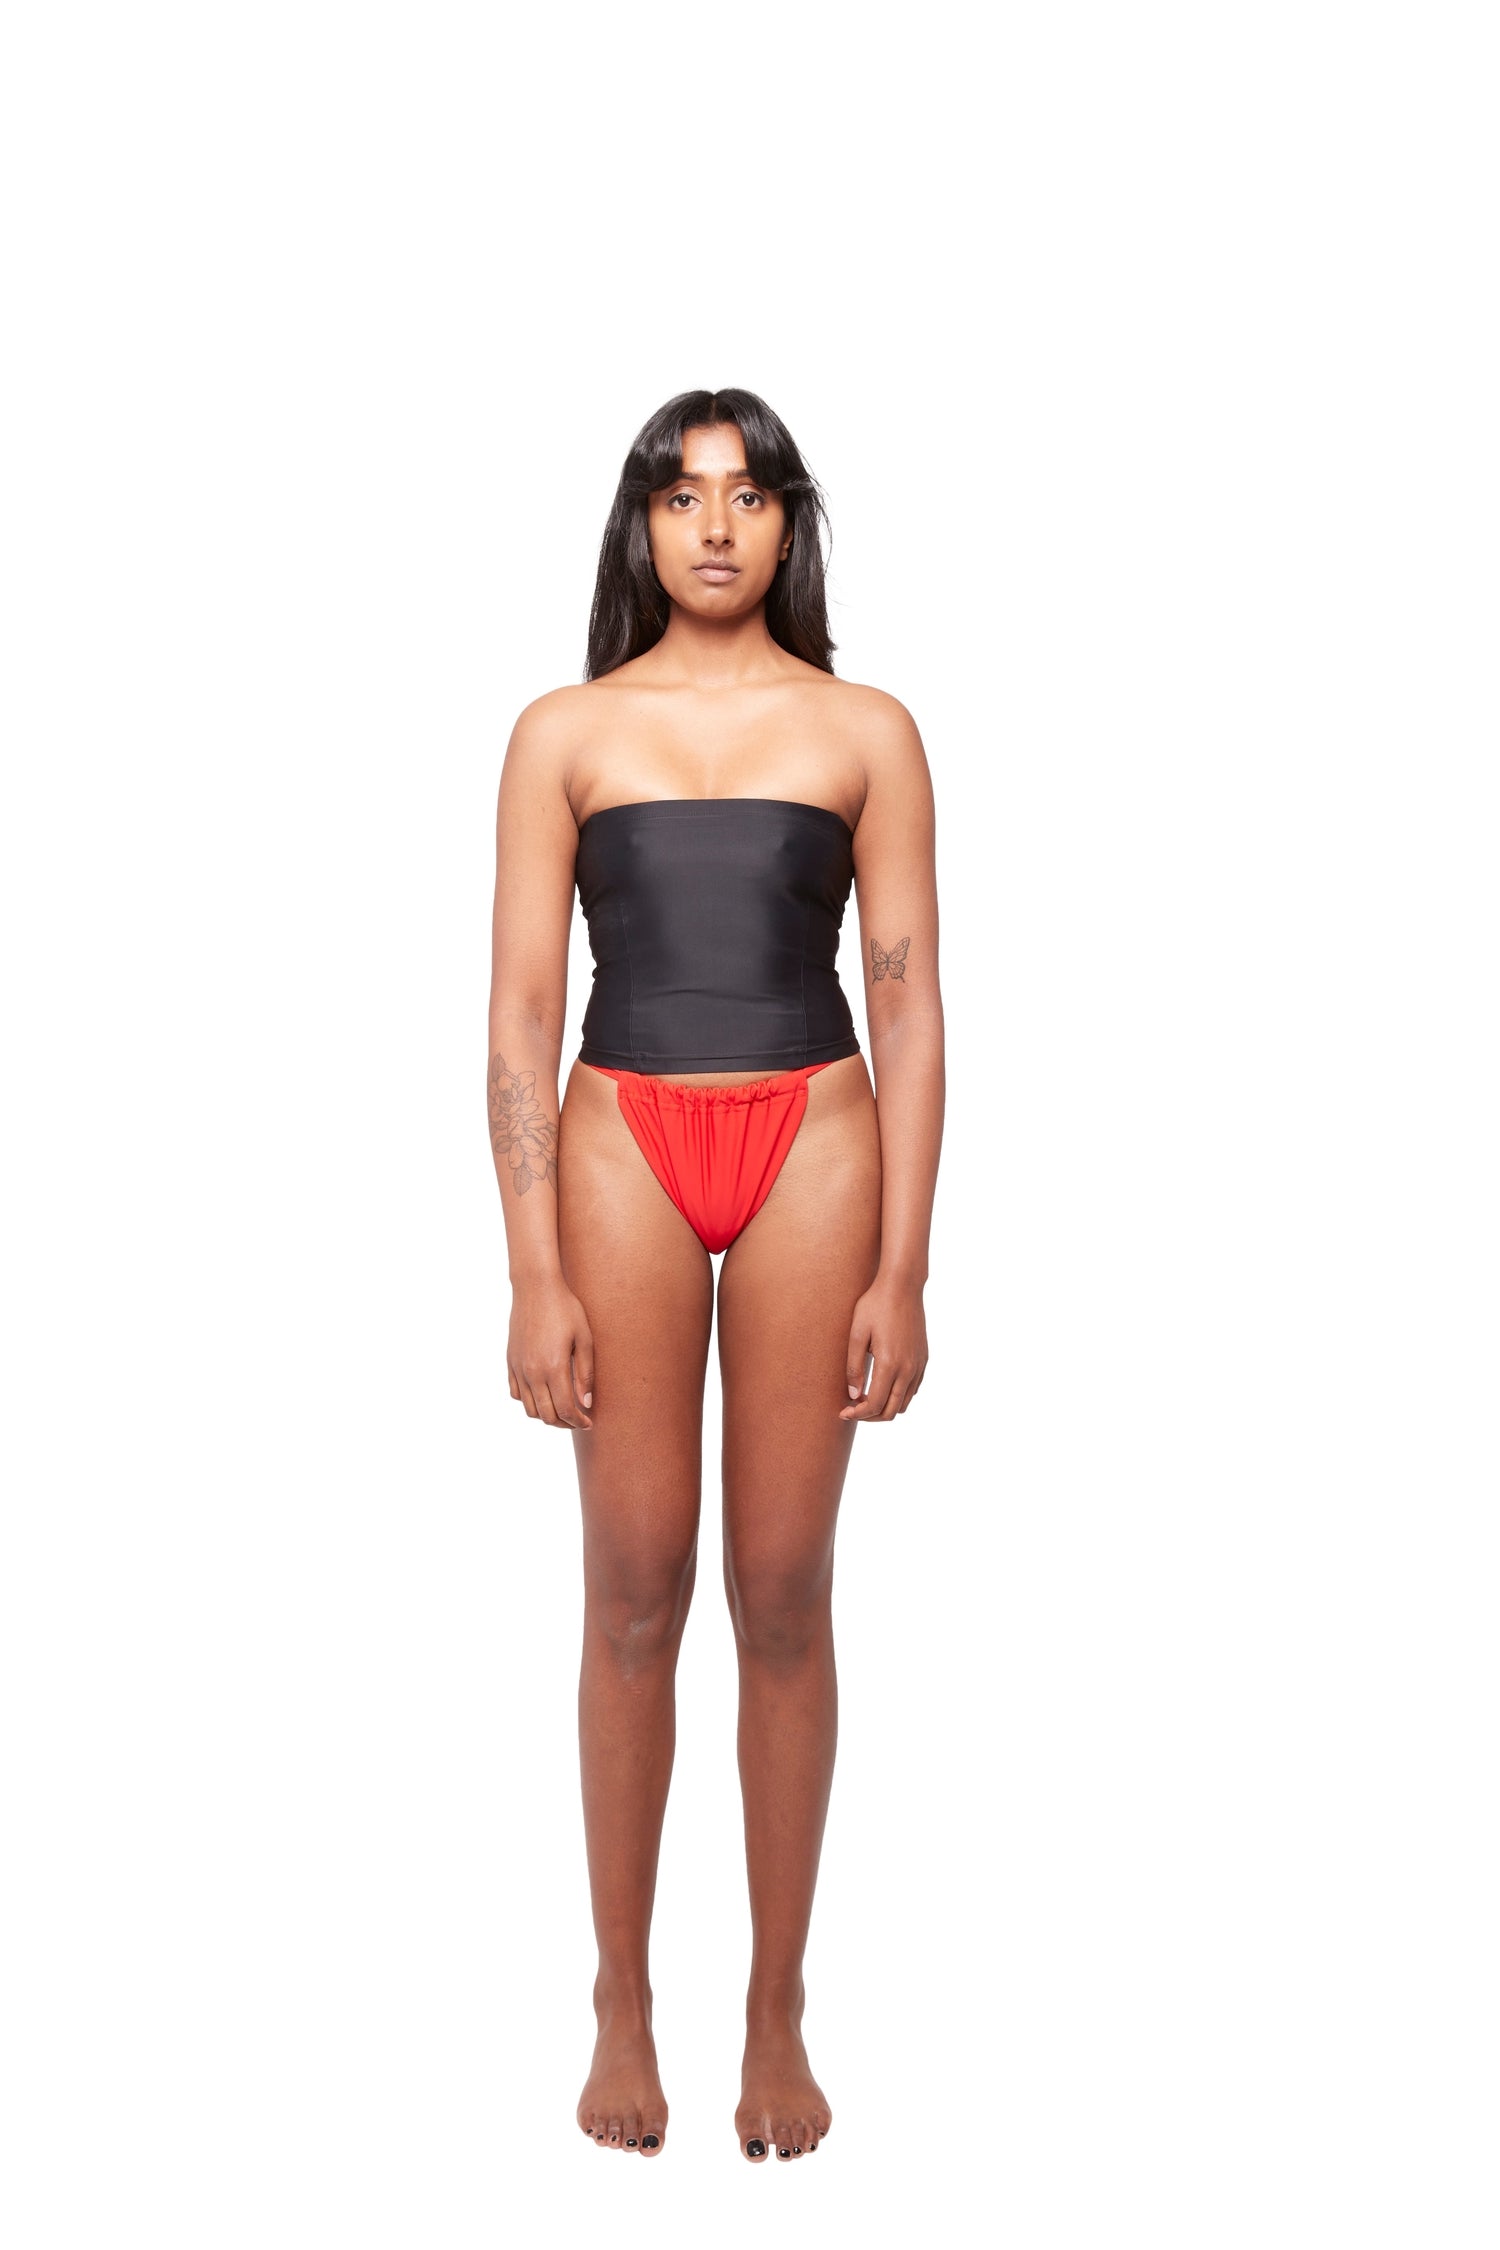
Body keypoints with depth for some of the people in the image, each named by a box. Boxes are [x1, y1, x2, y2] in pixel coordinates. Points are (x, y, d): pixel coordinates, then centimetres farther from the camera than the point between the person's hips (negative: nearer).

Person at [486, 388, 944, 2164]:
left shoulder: (864, 732, 6)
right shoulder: (565, 734, 6)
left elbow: (909, 1007, 3)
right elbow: (521, 1012, 2)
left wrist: (903, 1268, -3)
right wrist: (536, 1275, -6)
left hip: (811, 1150, 0)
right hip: (624, 1149, 0)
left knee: (784, 1595, 5)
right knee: (634, 1595, 3)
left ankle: (777, 2014, 18)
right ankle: (622, 2002, 19)